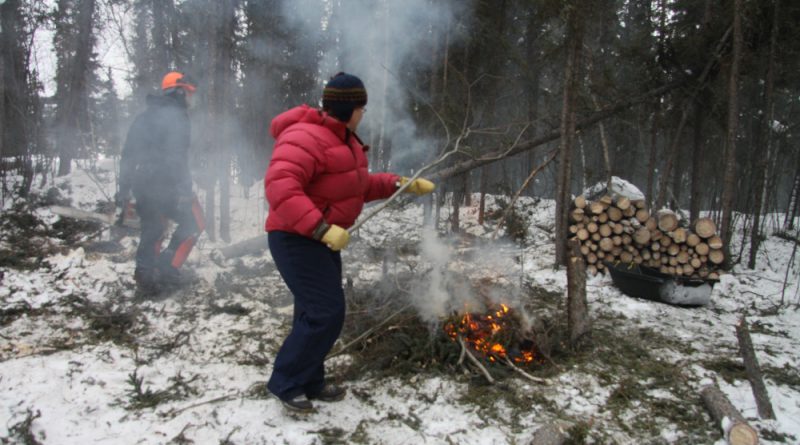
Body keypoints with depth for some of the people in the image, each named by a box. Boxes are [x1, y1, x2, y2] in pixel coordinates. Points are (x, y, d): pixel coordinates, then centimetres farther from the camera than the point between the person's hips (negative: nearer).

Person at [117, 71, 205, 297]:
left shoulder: (144, 117, 19)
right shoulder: (176, 116, -7)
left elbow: (128, 154, 18)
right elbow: (177, 156, -20)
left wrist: (124, 188, 21)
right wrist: (184, 190, -23)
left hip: (142, 185, 8)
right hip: (166, 184, -8)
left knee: (151, 231, 16)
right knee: (193, 223, 6)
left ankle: (145, 278, 16)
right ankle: (167, 268, -1)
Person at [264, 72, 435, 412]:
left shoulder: (341, 137, 12)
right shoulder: (306, 138, -23)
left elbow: (358, 184, 21)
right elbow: (279, 186, -35)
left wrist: (400, 184, 10)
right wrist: (322, 228, -41)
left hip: (319, 239, 10)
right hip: (296, 240, -10)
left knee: (317, 312, 15)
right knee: (326, 313, -12)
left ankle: (309, 382, 29)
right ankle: (285, 383, 5)